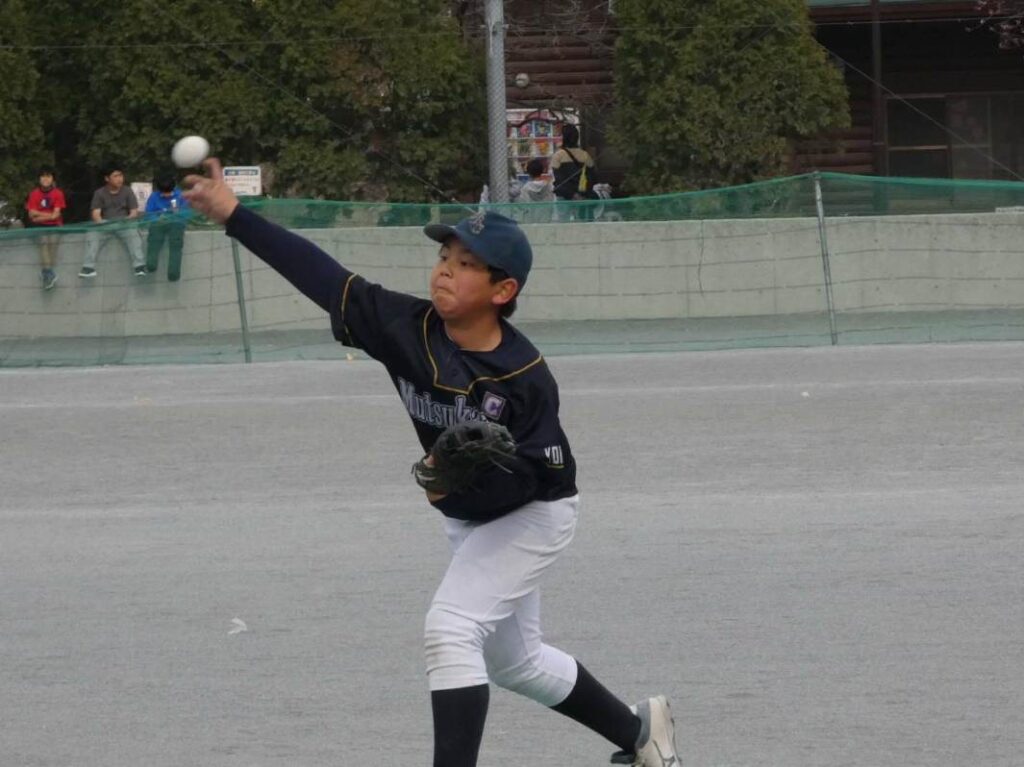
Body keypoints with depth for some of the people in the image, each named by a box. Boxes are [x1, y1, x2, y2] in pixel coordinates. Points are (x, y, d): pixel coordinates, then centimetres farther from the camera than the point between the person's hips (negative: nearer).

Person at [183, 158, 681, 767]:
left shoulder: (525, 378, -30)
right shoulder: (407, 327, -18)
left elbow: (539, 473, -24)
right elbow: (321, 275, -22)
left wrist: (464, 482, -42)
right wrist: (231, 214, -28)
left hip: (532, 515, -7)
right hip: (469, 518, 7)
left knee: (450, 628, -25)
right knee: (513, 660, 21)